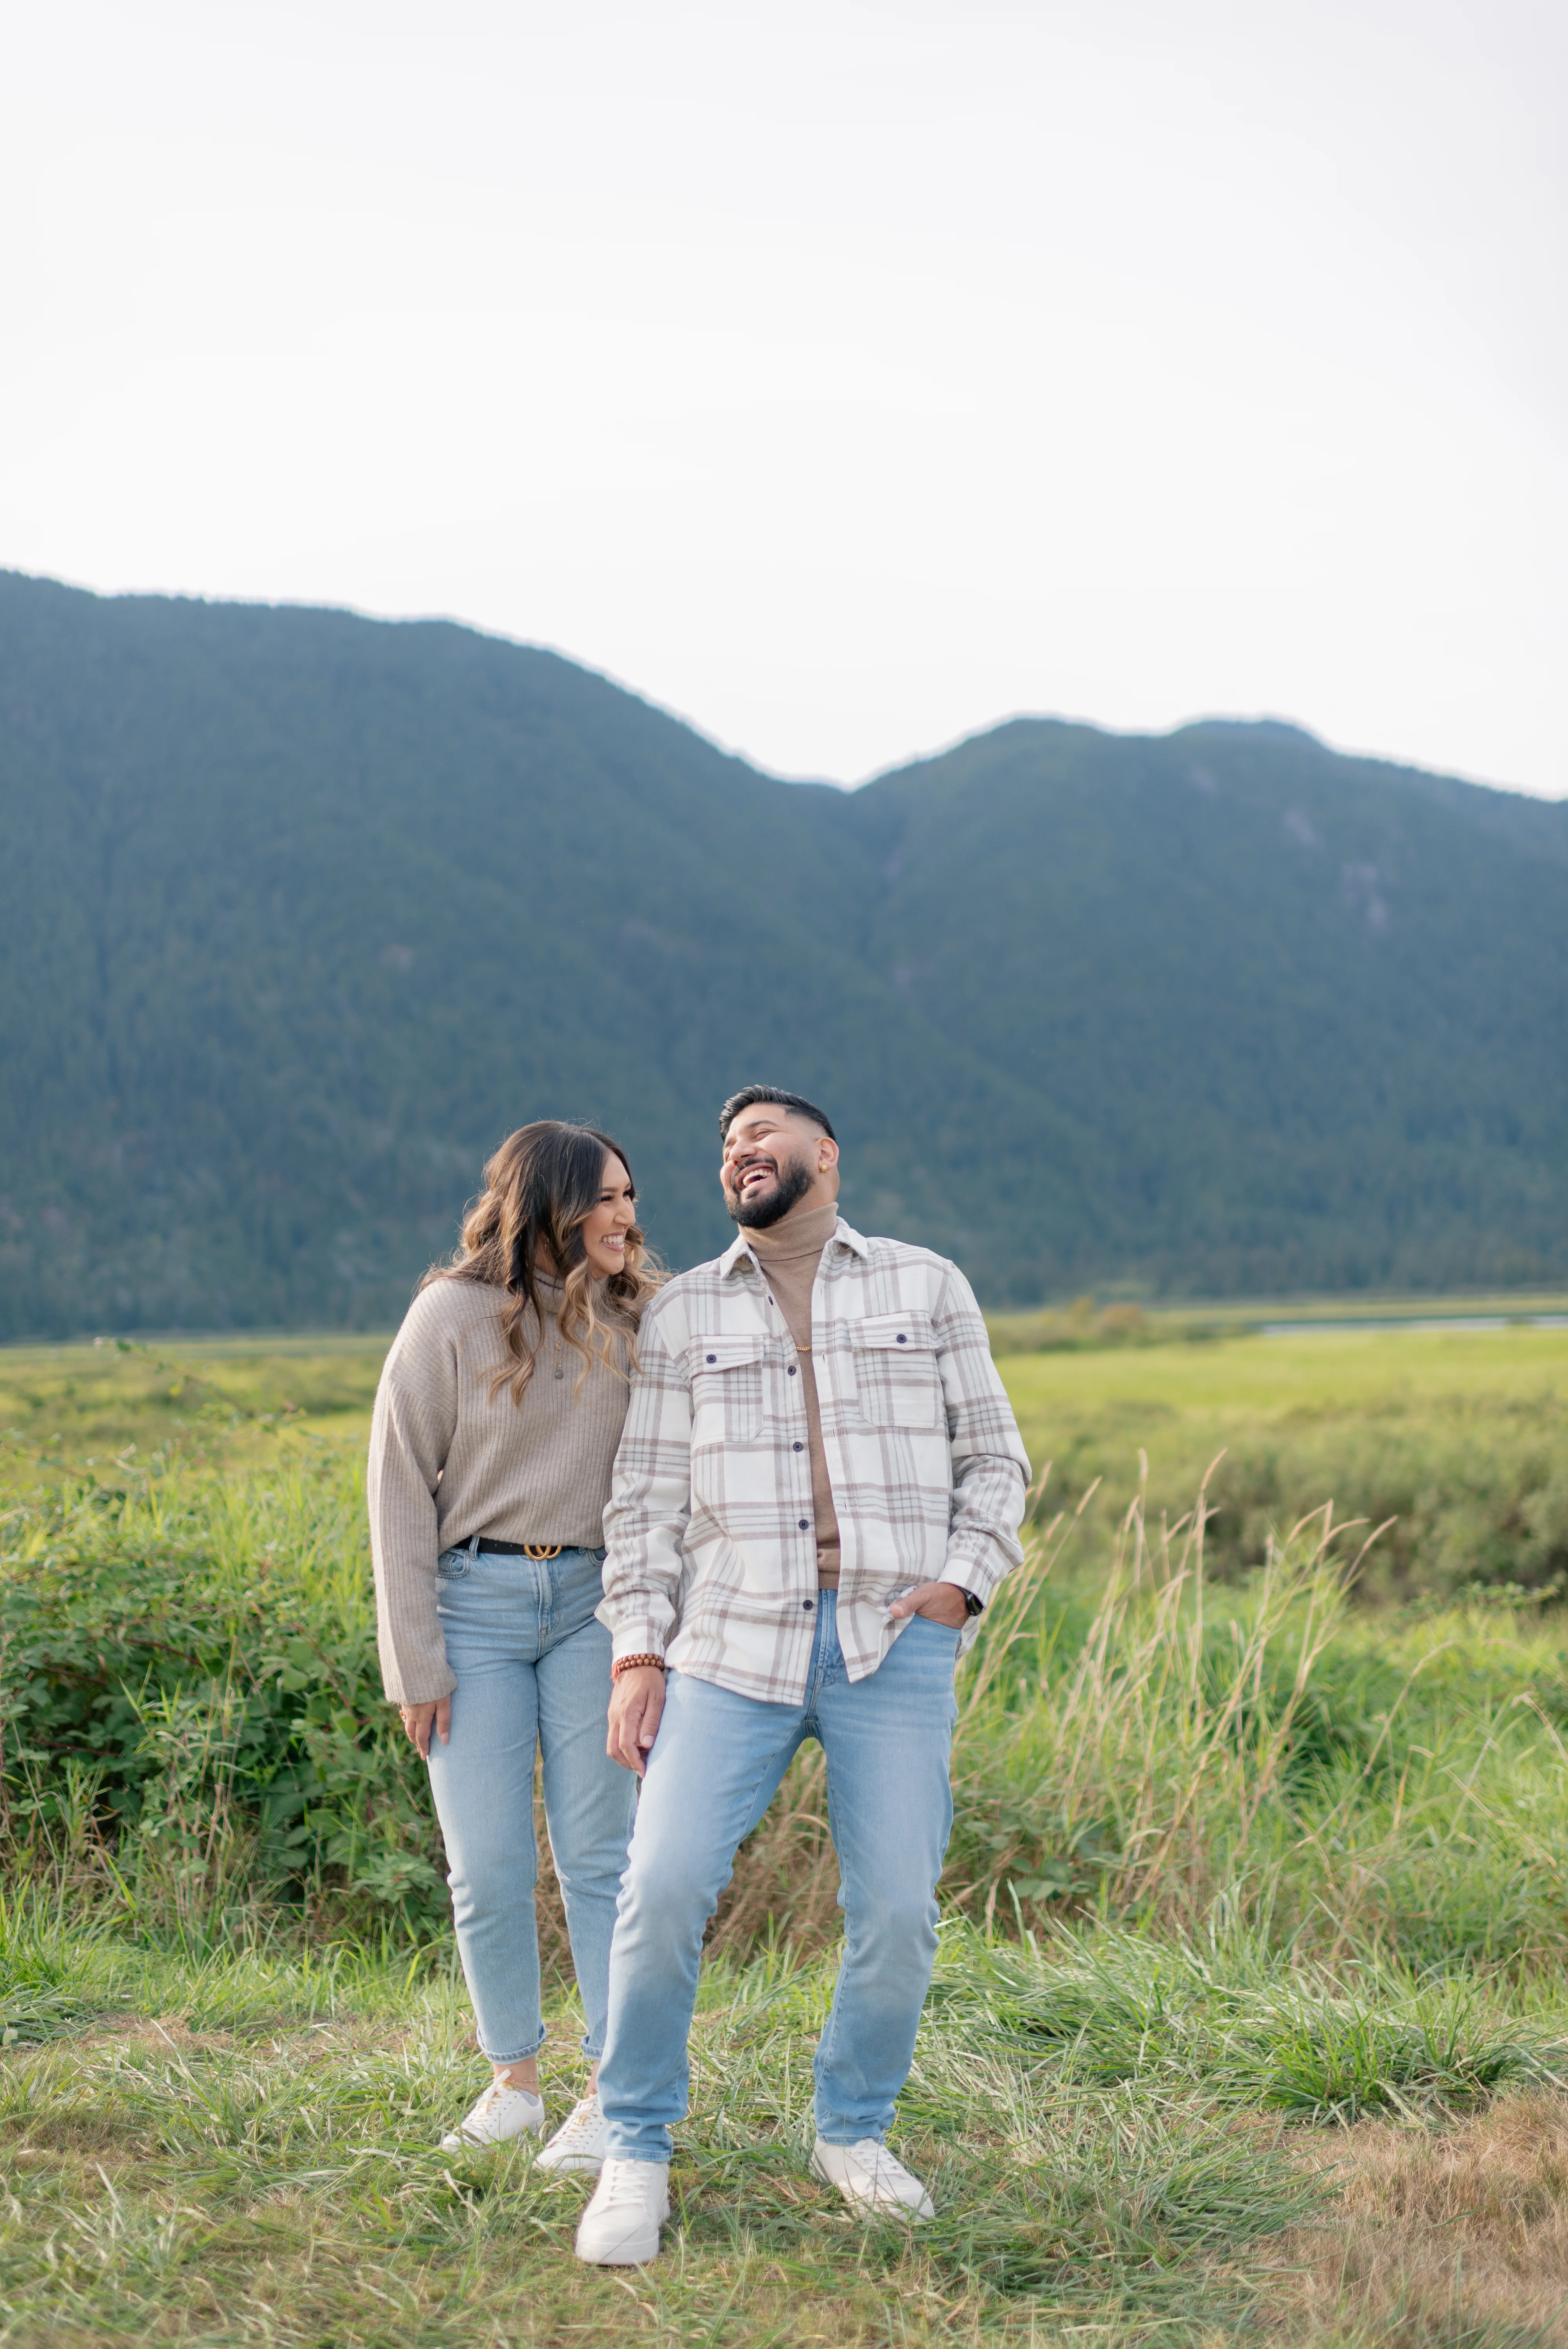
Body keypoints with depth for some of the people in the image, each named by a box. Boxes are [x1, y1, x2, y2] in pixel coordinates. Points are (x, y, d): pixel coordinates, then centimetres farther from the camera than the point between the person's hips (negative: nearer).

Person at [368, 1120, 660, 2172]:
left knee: (599, 1857, 1)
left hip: (593, 1604, 2)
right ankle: (514, 2082, 19)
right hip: (476, 1603, -1)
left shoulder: (635, 1318, 3)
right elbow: (401, 1491, -3)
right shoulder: (454, 1315, -5)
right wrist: (414, 1663, -6)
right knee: (489, 1868, 2)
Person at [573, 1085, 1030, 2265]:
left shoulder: (927, 1287, 12)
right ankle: (636, 2156, 6)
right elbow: (647, 1496, 10)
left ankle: (854, 2133, 22)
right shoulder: (684, 1312, 13)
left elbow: (995, 1458, 12)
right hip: (736, 1643, 0)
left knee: (897, 1912, -3)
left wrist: (961, 1583, -4)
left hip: (895, 1644, 0)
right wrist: (638, 1652, 1)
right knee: (663, 1888, -12)